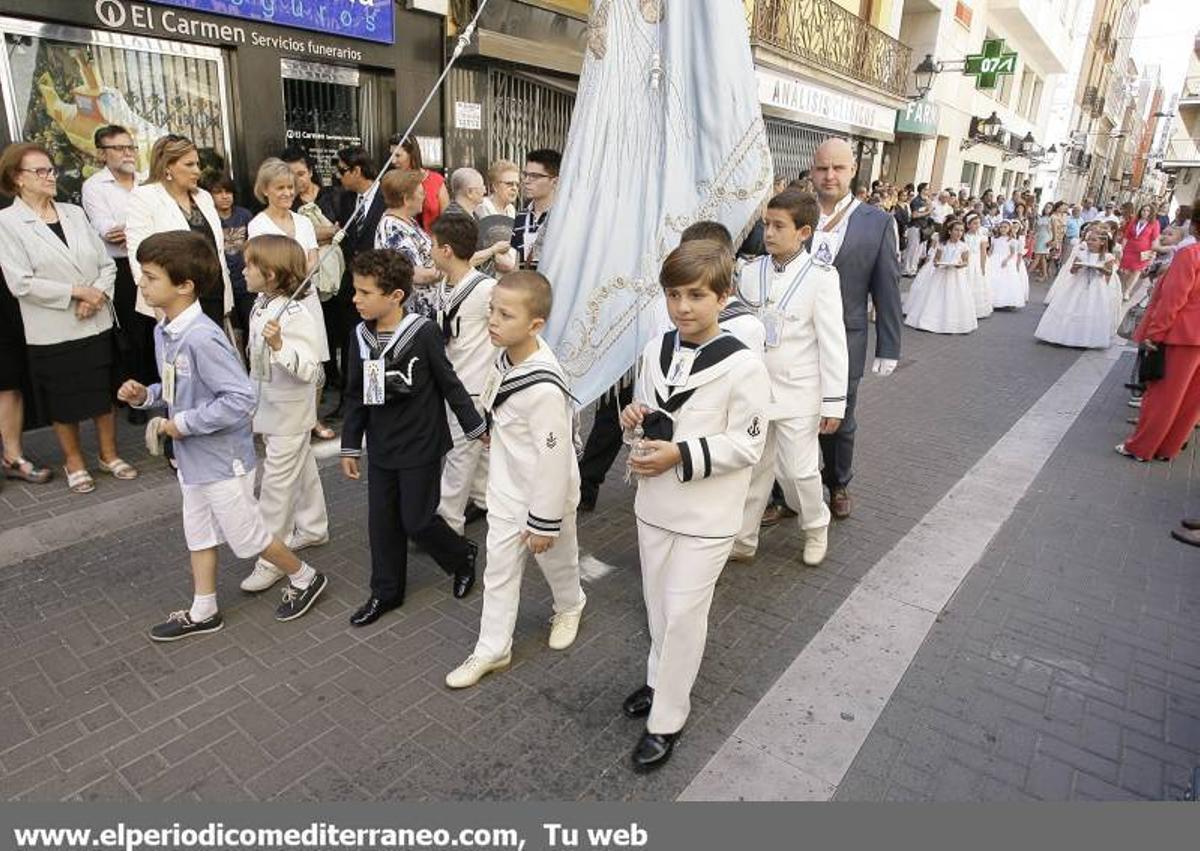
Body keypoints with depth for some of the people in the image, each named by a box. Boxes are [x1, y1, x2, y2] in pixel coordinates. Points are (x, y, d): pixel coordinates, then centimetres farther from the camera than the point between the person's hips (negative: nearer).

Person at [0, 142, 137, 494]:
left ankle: (109, 454, 26)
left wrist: (97, 296, -11)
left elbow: (107, 263, 6)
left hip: (97, 323, 3)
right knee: (63, 401, 8)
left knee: (104, 392, 11)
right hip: (52, 331, -3)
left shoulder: (74, 213, 8)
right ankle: (74, 461, 25)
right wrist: (77, 292, -15)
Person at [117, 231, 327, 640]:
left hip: (223, 458, -9)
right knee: (198, 533, 20)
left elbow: (241, 398, -30)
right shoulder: (163, 331, 3)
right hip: (192, 457, 10)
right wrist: (145, 395, -3)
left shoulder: (202, 337, -27)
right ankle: (203, 612, 36)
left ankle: (305, 578, 29)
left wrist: (185, 423, -23)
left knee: (247, 536, 6)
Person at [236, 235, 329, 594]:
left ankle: (272, 558, 10)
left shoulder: (296, 316, -26)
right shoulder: (262, 305, 3)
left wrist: (279, 345, -44)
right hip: (271, 408, 9)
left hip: (290, 413, -9)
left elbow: (307, 369, -31)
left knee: (277, 482, -2)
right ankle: (312, 527, 39)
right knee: (302, 468, 22)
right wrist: (255, 403, 23)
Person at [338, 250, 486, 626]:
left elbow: (449, 383, -8)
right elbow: (355, 395, 7)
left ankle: (463, 555, 31)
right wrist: (350, 446, 10)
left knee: (417, 520, 2)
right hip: (381, 447, 6)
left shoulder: (423, 332, -18)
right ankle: (386, 591, 31)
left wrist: (475, 427, -1)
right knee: (382, 521, 13)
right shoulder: (362, 334, -1)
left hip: (421, 445, -6)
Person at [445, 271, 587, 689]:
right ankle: (492, 648, 31)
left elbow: (553, 458, -28)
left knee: (557, 559, 21)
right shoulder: (505, 358, -8)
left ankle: (570, 607, 52)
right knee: (499, 568, 15)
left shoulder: (544, 387, -34)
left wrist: (545, 523, -20)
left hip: (544, 493, -7)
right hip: (506, 489, 7)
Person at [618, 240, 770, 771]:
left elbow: (747, 446, -16)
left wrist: (681, 456, -24)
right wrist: (634, 419, -10)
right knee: (658, 603, 21)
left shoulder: (743, 366, -18)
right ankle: (661, 680, 45)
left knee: (683, 613, 4)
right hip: (654, 504, 6)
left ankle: (666, 720, 22)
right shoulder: (654, 351, 1)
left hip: (706, 515, -6)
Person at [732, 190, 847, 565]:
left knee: (800, 470, 5)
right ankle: (742, 539, 25)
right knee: (753, 467, 12)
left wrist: (834, 402, -10)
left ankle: (816, 527, 33)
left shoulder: (820, 277, -11)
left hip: (797, 393, -4)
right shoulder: (752, 272, 1)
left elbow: (833, 343, -10)